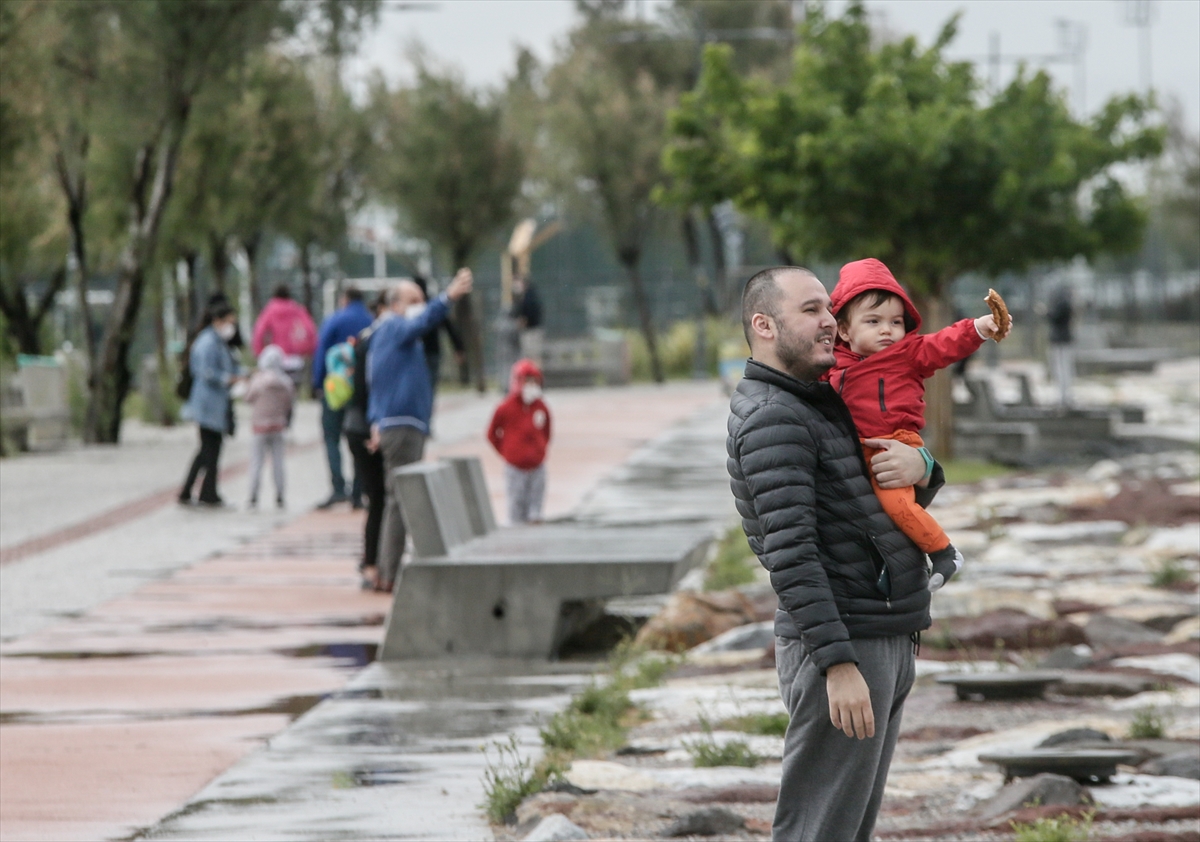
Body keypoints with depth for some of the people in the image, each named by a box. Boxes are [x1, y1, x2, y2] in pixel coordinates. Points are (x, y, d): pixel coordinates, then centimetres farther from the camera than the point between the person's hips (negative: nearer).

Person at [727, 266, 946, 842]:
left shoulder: (823, 401, 17)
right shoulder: (772, 418, -14)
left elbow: (914, 495, 21)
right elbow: (791, 554, -23)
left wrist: (918, 468, -4)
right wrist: (838, 663, -29)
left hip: (886, 641, 10)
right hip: (843, 644, -10)